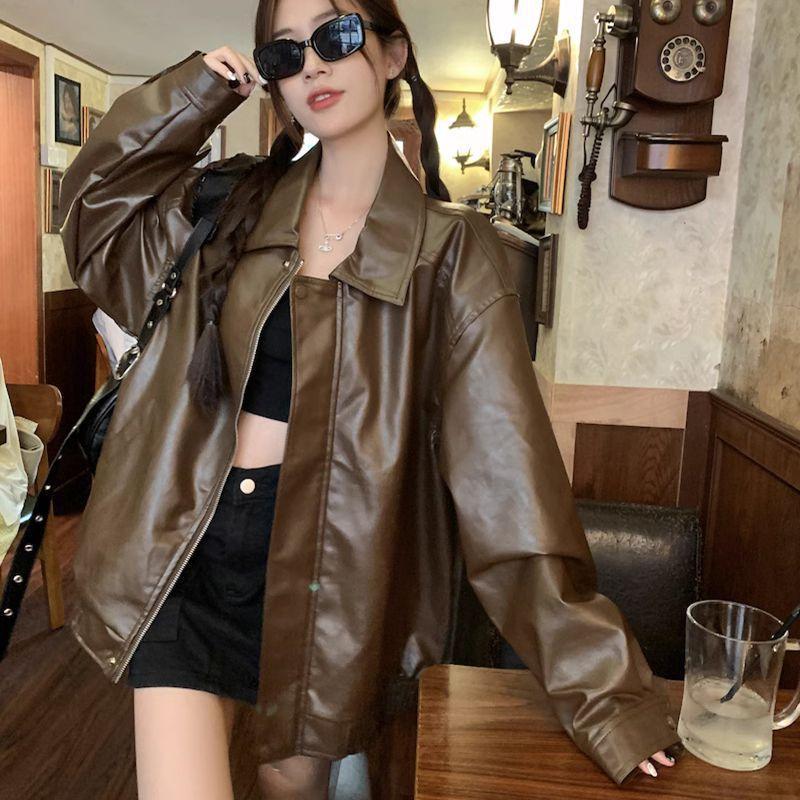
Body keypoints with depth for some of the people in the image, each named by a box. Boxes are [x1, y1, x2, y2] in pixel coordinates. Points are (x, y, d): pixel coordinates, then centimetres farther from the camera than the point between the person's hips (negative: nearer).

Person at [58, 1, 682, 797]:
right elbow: (97, 198, 14)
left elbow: (503, 460, -11)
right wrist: (194, 93, 0)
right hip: (191, 555, 2)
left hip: (330, 576, -2)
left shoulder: (451, 248, -7)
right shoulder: (238, 209, 5)